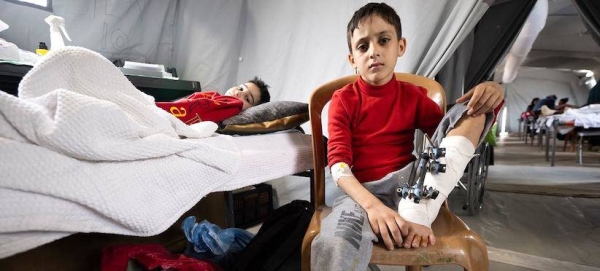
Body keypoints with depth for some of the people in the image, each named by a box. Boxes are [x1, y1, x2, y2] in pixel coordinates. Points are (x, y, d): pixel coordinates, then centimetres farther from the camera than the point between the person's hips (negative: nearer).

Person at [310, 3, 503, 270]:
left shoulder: (412, 95, 11)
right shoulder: (343, 100, 1)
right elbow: (338, 165, -9)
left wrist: (490, 94, -9)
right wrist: (372, 204, -28)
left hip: (409, 182, 5)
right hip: (362, 190, -5)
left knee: (471, 110, -12)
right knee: (332, 246, -41)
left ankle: (416, 216, -25)